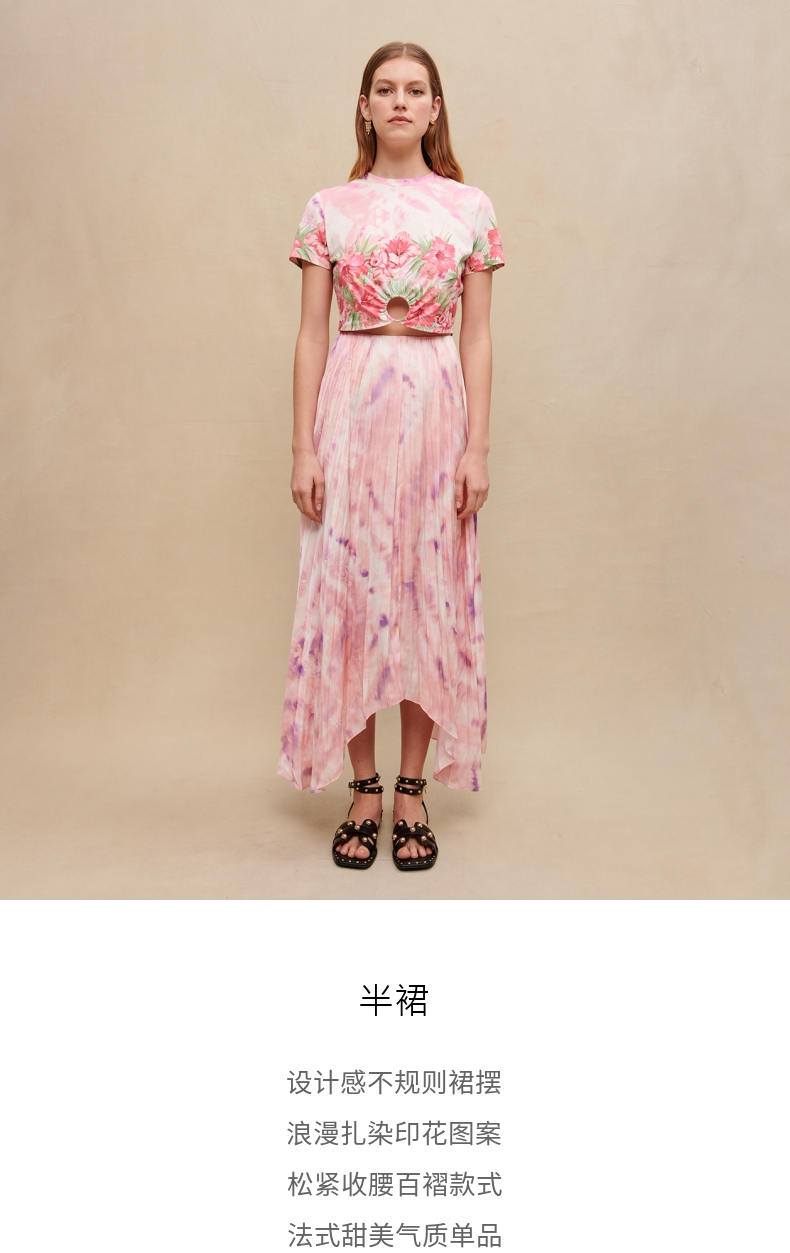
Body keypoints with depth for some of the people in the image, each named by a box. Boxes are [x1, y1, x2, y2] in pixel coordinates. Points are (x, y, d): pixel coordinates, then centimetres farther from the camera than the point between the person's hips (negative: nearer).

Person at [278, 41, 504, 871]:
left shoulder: (470, 208, 9)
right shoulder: (327, 209, 8)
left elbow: (477, 336, 6)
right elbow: (312, 334, 5)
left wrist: (478, 446, -3)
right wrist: (302, 448, -3)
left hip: (437, 406, 0)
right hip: (351, 406, 0)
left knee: (431, 592, 1)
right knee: (347, 588, 0)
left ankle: (412, 792, 14)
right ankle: (363, 790, 14)